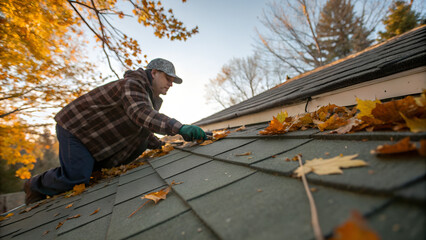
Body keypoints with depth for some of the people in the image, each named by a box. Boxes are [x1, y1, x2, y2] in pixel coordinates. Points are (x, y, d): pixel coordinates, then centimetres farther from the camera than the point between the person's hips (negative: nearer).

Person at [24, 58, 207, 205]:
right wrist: (178, 127, -55)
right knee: (77, 177, -16)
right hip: (74, 127, -9)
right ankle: (36, 186, 14)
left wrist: (160, 146, 1)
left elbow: (142, 129, 14)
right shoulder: (133, 84, -23)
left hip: (94, 137, 10)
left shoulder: (151, 98, 8)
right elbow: (140, 113, -45)